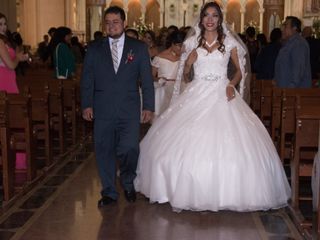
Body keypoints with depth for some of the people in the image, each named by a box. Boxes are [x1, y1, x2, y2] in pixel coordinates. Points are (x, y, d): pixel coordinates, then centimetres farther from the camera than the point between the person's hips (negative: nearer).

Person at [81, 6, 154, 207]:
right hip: (102, 110, 2)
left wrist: (148, 106, -2)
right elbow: (87, 79, 8)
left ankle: (128, 183, 20)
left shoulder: (139, 48, 7)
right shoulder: (94, 49, 10)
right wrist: (87, 104, -2)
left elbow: (147, 79, 5)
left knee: (129, 149, -9)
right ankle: (109, 192, 20)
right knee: (104, 151, 4)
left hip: (129, 111, -1)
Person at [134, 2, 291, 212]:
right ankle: (189, 191, 8)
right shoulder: (192, 42, 9)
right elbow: (185, 72, 13)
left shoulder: (229, 41, 5)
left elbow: (241, 69, 8)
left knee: (227, 146, -10)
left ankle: (225, 193, 2)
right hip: (197, 95, 2)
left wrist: (232, 84, -10)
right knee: (190, 145, -4)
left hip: (221, 95, -1)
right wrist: (189, 61, -7)